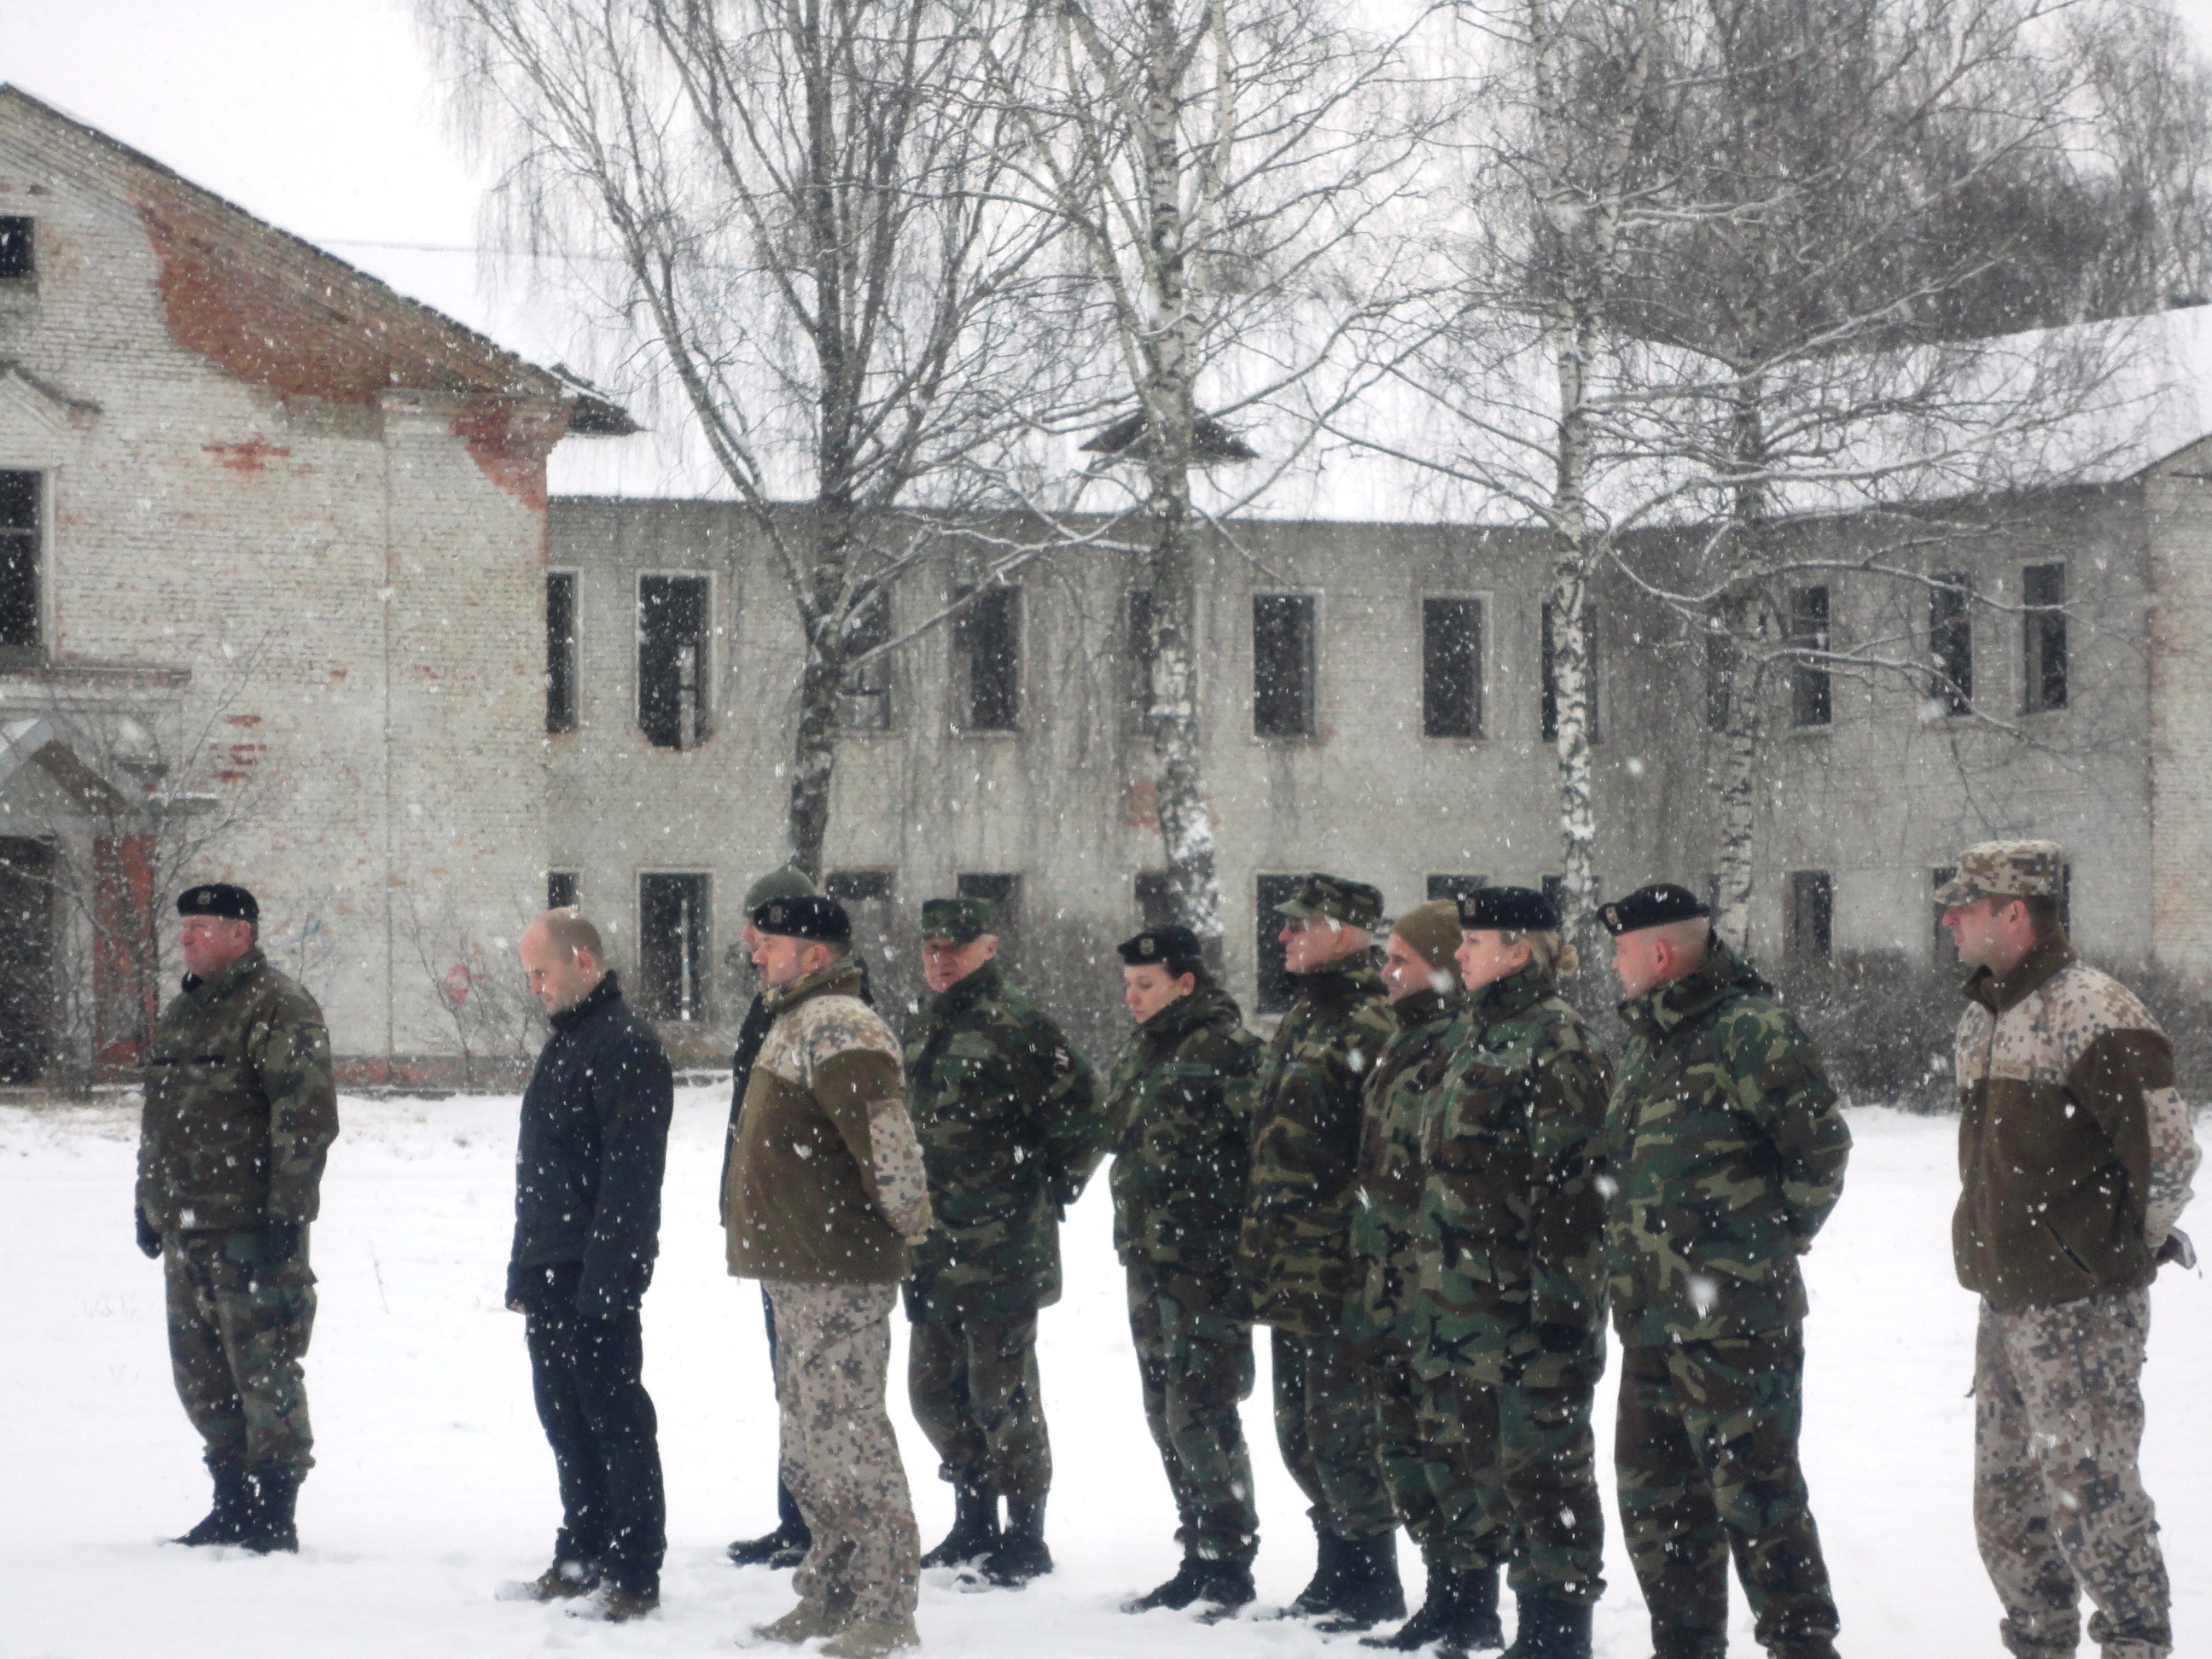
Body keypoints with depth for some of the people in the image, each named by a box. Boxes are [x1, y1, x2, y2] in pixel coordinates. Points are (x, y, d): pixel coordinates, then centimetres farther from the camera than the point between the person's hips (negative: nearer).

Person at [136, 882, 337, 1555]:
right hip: (185, 1226, 9)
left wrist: (286, 1210, -20)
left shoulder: (280, 1009, -10)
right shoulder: (181, 1013, 19)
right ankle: (234, 1504, 21)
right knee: (201, 1373, 12)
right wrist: (148, 1203, 23)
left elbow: (308, 1116, -16)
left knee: (263, 1371, -6)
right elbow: (158, 1117, 28)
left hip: (253, 1226, -9)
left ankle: (275, 1516, -2)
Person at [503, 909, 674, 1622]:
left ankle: (634, 1575, -1)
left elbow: (629, 1171, -20)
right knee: (564, 1418, 13)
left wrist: (604, 1277, -23)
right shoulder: (566, 1042, 19)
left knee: (615, 1418, -5)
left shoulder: (626, 1046, -13)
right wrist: (524, 1267, 21)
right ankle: (580, 1561, 21)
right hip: (551, 1275, 10)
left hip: (599, 1275, -10)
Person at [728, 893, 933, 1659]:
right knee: (807, 1433, 17)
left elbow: (884, 1128, -27)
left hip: (836, 1274, -11)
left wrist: (906, 1216, -18)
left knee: (844, 1429, -10)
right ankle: (829, 1594, 26)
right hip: (800, 1270, 11)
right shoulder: (798, 1021, 20)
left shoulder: (834, 1026, -16)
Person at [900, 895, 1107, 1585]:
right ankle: (973, 1526, 27)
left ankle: (1026, 1538, 6)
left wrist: (1053, 1186, -7)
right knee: (935, 1392, 14)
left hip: (1002, 1251, -8)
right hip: (933, 1253, 8)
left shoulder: (1014, 1024, -11)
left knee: (1001, 1395, -4)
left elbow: (1082, 1112, -13)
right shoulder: (922, 1026, 15)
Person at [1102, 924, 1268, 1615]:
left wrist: (1246, 1242, -18)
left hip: (1208, 1264, -9)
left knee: (1199, 1413, -10)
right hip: (1148, 1263, 9)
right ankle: (1199, 1558, 21)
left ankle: (1230, 1563, -2)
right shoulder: (1134, 1056, 16)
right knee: (1166, 1416, 12)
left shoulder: (1226, 1050, -11)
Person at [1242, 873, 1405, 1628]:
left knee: (1342, 1429, -5)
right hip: (1290, 1274, 10)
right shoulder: (1299, 1020, 18)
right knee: (1299, 1430, 14)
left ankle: (1375, 1586, 5)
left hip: (1340, 1271, -10)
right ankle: (1338, 1572, 25)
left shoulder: (1373, 1026, -13)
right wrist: (1261, 1249, 22)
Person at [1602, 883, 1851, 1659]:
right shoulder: (1649, 1041, 17)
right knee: (1654, 1490, 13)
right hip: (1651, 1316, 9)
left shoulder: (1748, 1028, -11)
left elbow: (1822, 1145, -13)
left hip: (1732, 1314, -9)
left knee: (1753, 1486, -6)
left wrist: (1774, 1238, -7)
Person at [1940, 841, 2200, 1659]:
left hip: (2082, 1307, -9)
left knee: (2089, 1493, -8)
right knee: (2006, 1499, 14)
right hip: (2004, 1304, 9)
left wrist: (2138, 1240, -5)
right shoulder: (1980, 1016, 14)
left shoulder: (2090, 1010, -15)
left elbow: (2168, 1145, -17)